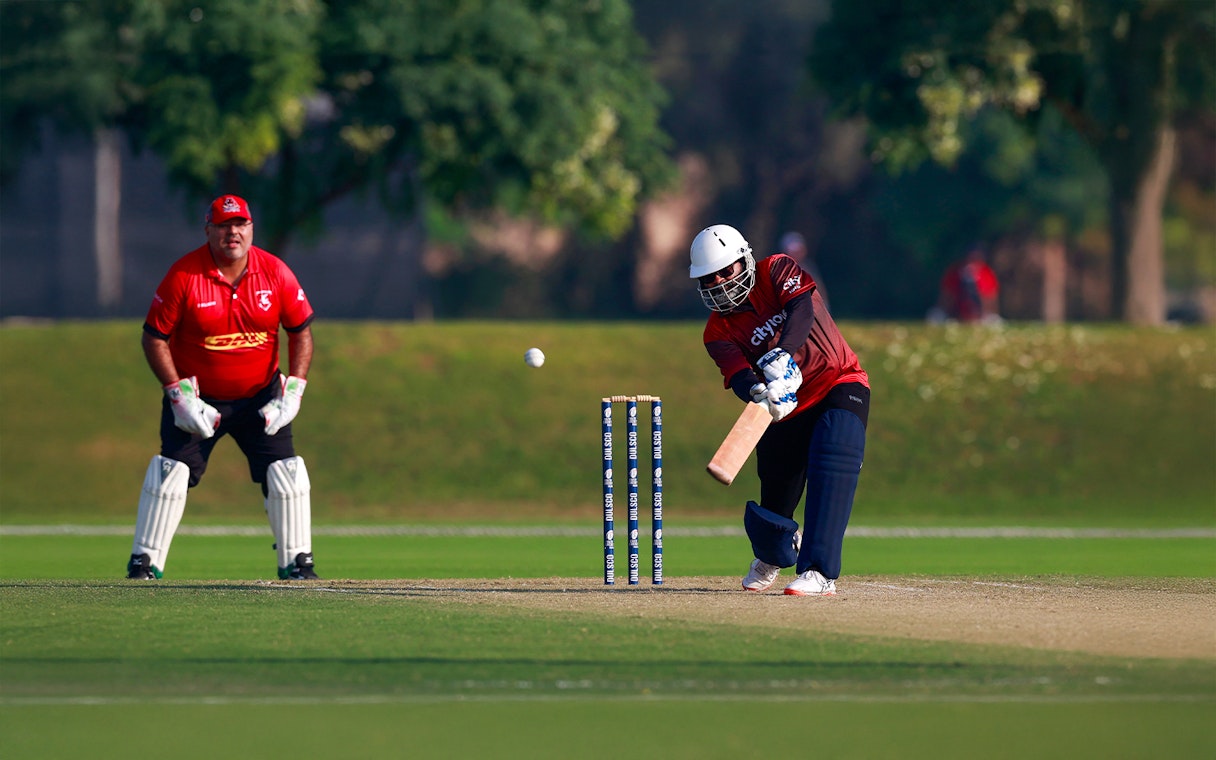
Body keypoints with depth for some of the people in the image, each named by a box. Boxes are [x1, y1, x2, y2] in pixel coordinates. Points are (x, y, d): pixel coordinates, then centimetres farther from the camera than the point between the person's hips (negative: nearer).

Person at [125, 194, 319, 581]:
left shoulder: (276, 273, -8)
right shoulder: (184, 275, -15)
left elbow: (301, 331, 2)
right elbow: (155, 336, -10)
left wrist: (293, 391, -8)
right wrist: (179, 394, -17)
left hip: (260, 398, 2)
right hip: (197, 397, -2)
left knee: (285, 472, -5)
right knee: (170, 471, -12)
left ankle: (297, 563, 7)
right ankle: (144, 563, -3)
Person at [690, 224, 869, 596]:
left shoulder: (777, 271, -7)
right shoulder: (719, 332, -3)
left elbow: (801, 308, -26)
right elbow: (738, 374, -20)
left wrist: (781, 356, -43)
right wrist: (757, 392, -45)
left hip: (841, 387, -3)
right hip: (785, 410, 3)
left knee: (832, 461, -30)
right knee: (774, 507, 3)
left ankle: (819, 573, -35)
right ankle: (772, 555, 43)